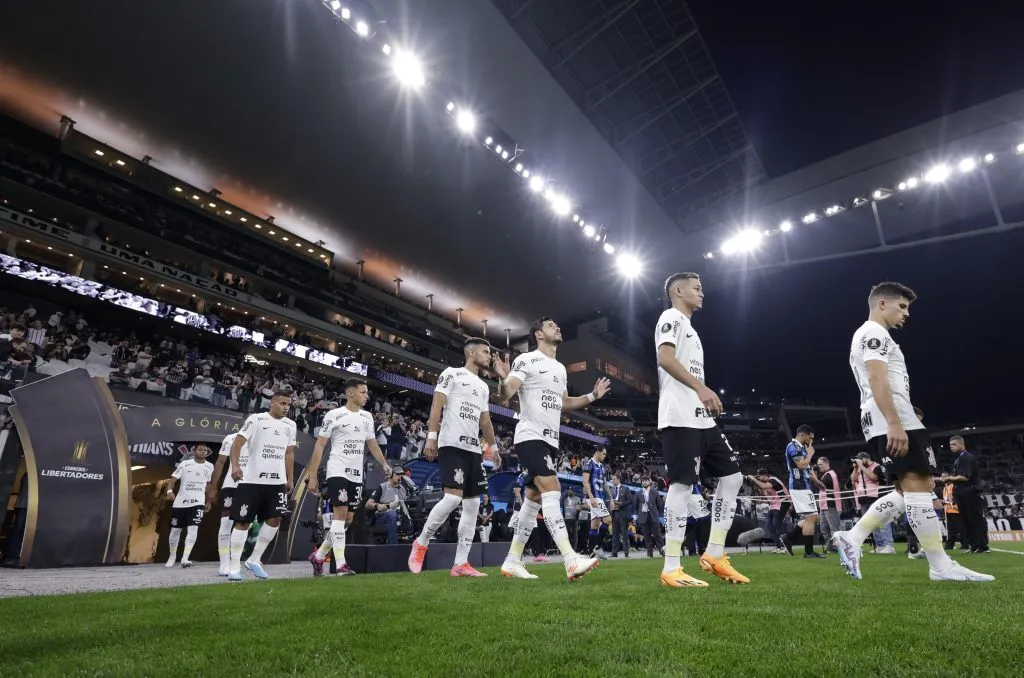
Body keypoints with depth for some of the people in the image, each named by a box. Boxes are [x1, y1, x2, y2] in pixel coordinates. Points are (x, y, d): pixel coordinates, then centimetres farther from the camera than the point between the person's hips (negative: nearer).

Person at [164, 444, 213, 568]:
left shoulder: (209, 467, 5)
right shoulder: (185, 464, -5)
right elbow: (173, 478, -12)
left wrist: (208, 501, 20)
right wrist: (169, 490, -32)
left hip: (198, 502, 1)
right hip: (180, 502, -1)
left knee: (193, 529, -15)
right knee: (175, 530, 10)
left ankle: (185, 558, -15)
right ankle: (172, 556, 32)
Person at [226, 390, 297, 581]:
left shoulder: (290, 425, 11)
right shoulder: (256, 419, -5)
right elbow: (237, 443, -9)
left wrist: (289, 479, 16)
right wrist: (235, 465, -24)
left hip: (277, 481, 5)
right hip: (252, 480, -5)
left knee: (275, 519, 0)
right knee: (243, 522, 1)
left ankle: (254, 560, 15)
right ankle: (234, 567, 11)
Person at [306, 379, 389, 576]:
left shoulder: (367, 417, 11)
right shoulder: (334, 415, -7)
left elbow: (372, 444, 20)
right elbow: (319, 445, -6)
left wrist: (385, 465, 10)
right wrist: (312, 476, -10)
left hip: (357, 475, 7)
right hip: (337, 471, -6)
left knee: (347, 520, 8)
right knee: (340, 513, -15)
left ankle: (318, 556, 24)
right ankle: (340, 564, -11)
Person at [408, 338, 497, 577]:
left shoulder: (483, 387, 22)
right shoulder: (452, 374, 1)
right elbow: (437, 405, -8)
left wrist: (492, 446, 23)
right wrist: (431, 435, -18)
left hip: (473, 448, 8)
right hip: (452, 444, -8)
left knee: (473, 504, 2)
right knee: (453, 497, -19)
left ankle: (460, 564, 7)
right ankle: (421, 543, 4)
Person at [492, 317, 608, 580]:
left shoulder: (560, 368, 18)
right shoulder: (527, 360, -6)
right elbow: (505, 396, -14)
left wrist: (592, 396, 19)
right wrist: (503, 380, -35)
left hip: (550, 440, 9)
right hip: (530, 437, -8)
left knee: (533, 500, 9)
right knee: (551, 489, -22)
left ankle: (512, 562, 18)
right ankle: (571, 560, -26)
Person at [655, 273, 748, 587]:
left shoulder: (688, 327, 29)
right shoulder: (672, 318, -2)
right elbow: (666, 358, -18)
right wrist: (702, 388, -26)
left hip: (701, 418, 11)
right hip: (681, 418, -10)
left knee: (732, 476, 9)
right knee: (682, 484, -11)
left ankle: (714, 554, 13)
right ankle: (672, 568, -5)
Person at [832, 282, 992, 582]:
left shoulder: (866, 337, 29)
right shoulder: (874, 333, -5)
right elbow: (877, 380, -18)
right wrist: (895, 423, -25)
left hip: (883, 425, 11)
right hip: (892, 423, -11)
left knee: (911, 490, 10)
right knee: (918, 485, -9)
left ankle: (852, 538, 4)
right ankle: (941, 565, -4)